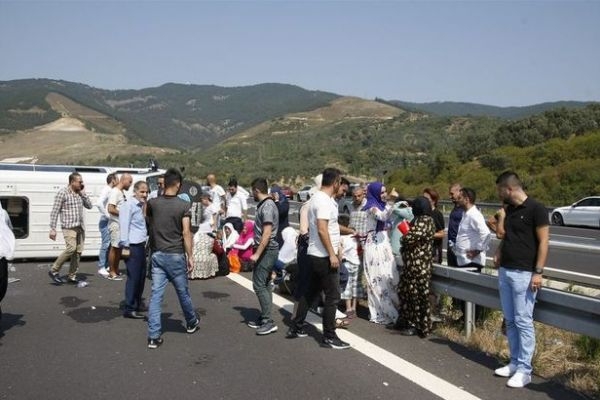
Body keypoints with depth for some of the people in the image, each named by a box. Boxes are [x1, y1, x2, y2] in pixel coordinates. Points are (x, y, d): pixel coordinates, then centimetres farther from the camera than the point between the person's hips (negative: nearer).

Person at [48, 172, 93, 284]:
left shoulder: (80, 193, 12)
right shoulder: (63, 193, -8)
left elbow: (89, 206, 13)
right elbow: (54, 211, -10)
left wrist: (83, 194, 1)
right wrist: (53, 229, -14)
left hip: (80, 227, 7)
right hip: (68, 227, -7)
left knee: (78, 251, 4)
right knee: (71, 248, -20)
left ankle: (72, 276, 12)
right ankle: (54, 271, -4)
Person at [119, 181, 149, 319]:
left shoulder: (141, 206, 16)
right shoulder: (129, 205, -11)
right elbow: (124, 226, -16)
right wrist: (125, 247, -18)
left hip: (140, 245, 9)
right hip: (132, 246, -9)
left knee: (141, 276, 14)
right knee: (133, 277, -5)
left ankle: (137, 304, 26)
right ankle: (129, 309, 3)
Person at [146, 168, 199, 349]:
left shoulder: (152, 203, 0)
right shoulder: (183, 205, -11)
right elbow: (186, 233, -15)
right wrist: (190, 256, -9)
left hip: (157, 254, 3)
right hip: (176, 255, -3)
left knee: (156, 295, 3)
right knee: (183, 292, 15)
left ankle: (153, 336, 1)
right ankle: (191, 323, 37)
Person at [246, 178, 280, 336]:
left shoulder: (267, 206, -17)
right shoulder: (265, 204, 14)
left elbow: (267, 233, -23)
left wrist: (257, 254, -23)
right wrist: (257, 251, 21)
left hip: (267, 250, -10)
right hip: (266, 250, 10)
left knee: (259, 284, -10)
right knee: (263, 284, 14)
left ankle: (268, 322, -7)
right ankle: (264, 318, 22)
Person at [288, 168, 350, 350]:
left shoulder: (318, 198, 14)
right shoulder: (324, 201, -18)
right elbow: (322, 230, -25)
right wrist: (332, 254, -23)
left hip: (316, 255, 10)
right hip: (325, 256, -10)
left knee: (311, 292, 17)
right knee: (332, 296, -2)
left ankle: (296, 328, 24)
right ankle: (329, 337, 5)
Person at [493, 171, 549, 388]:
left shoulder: (536, 209, -11)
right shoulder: (509, 209, 12)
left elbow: (543, 242, -13)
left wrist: (538, 272, -17)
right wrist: (499, 252, 9)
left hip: (524, 274, -8)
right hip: (505, 271, 8)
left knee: (523, 321, -4)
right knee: (510, 320, 11)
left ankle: (524, 370, 3)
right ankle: (515, 363, 20)